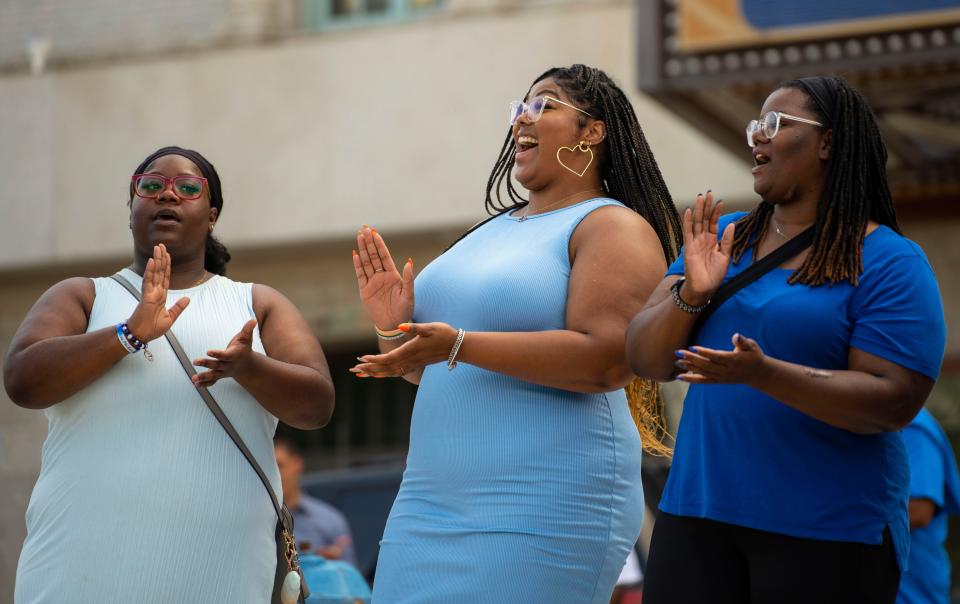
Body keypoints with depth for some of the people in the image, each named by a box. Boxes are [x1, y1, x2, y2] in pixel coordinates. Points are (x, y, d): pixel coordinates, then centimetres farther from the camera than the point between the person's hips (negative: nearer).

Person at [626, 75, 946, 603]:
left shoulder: (889, 263, -6)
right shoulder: (722, 239, 11)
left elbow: (893, 404, -14)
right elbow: (646, 361, 6)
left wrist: (763, 374, -24)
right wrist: (690, 294, -13)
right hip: (699, 515, 4)